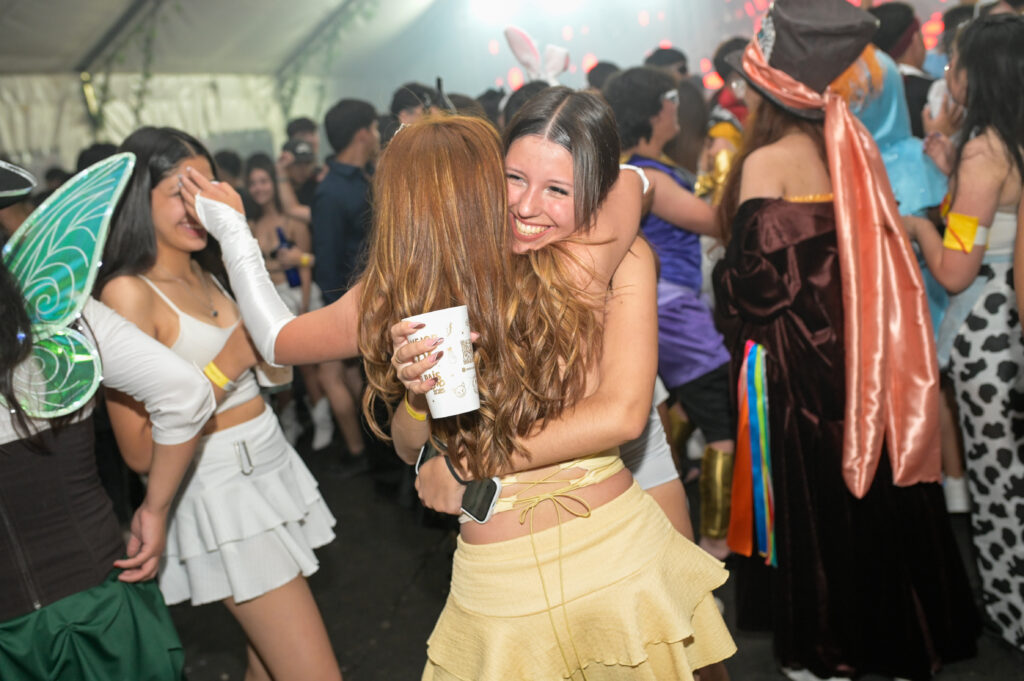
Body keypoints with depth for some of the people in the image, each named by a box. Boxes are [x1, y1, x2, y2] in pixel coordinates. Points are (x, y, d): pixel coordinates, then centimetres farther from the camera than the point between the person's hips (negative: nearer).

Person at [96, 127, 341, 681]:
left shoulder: (202, 273, 11)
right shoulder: (128, 291, -14)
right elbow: (140, 450, -16)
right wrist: (231, 362, -21)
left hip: (272, 466, 8)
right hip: (221, 490, -8)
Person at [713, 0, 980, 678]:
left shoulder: (766, 162, -17)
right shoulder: (850, 146, 2)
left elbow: (756, 284, -17)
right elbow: (868, 255, 8)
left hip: (793, 362, -6)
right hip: (859, 353, 6)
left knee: (812, 501, 8)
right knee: (870, 490, 18)